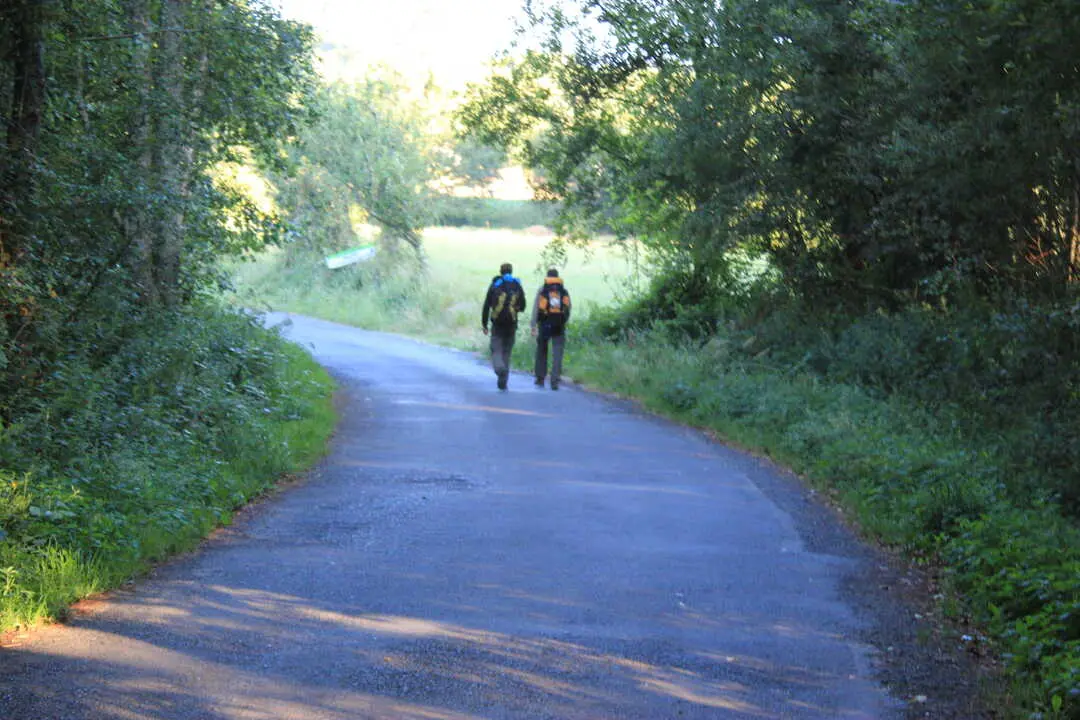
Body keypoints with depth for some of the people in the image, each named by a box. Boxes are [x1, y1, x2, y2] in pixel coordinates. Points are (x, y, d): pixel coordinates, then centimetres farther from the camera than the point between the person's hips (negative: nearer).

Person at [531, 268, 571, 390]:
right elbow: (568, 309, 7)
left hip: (545, 325, 0)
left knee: (541, 351, 16)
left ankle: (540, 379, 18)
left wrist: (533, 326, -4)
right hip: (559, 327, 0)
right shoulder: (564, 290, 7)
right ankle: (555, 381, -11)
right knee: (557, 354, -1)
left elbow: (536, 308, -4)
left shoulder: (542, 290, 2)